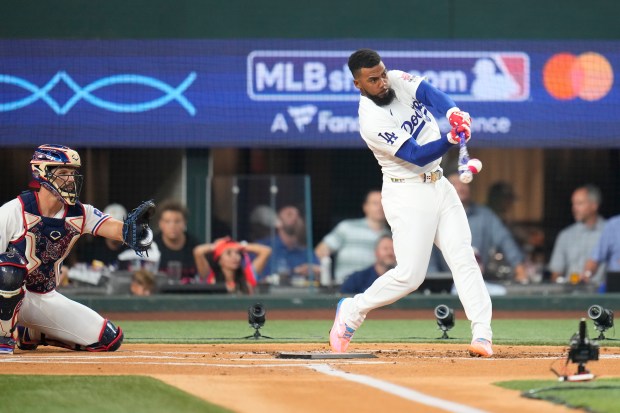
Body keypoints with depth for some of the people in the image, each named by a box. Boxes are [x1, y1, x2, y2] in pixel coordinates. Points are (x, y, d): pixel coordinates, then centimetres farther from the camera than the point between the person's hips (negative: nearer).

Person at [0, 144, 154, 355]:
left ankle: (28, 335, 15)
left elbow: (111, 227, -20)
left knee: (109, 339, 0)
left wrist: (128, 230, -43)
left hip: (46, 298, 6)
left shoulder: (80, 213, -2)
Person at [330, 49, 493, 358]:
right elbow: (417, 156, -23)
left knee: (463, 257, -5)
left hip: (439, 186, 7)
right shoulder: (372, 122, -19)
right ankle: (352, 311, 12)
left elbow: (431, 94, -15)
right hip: (407, 194, -7)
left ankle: (482, 333, -12)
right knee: (410, 274, -10)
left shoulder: (398, 81, 2)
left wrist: (453, 113, -36)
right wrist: (452, 139, -37)